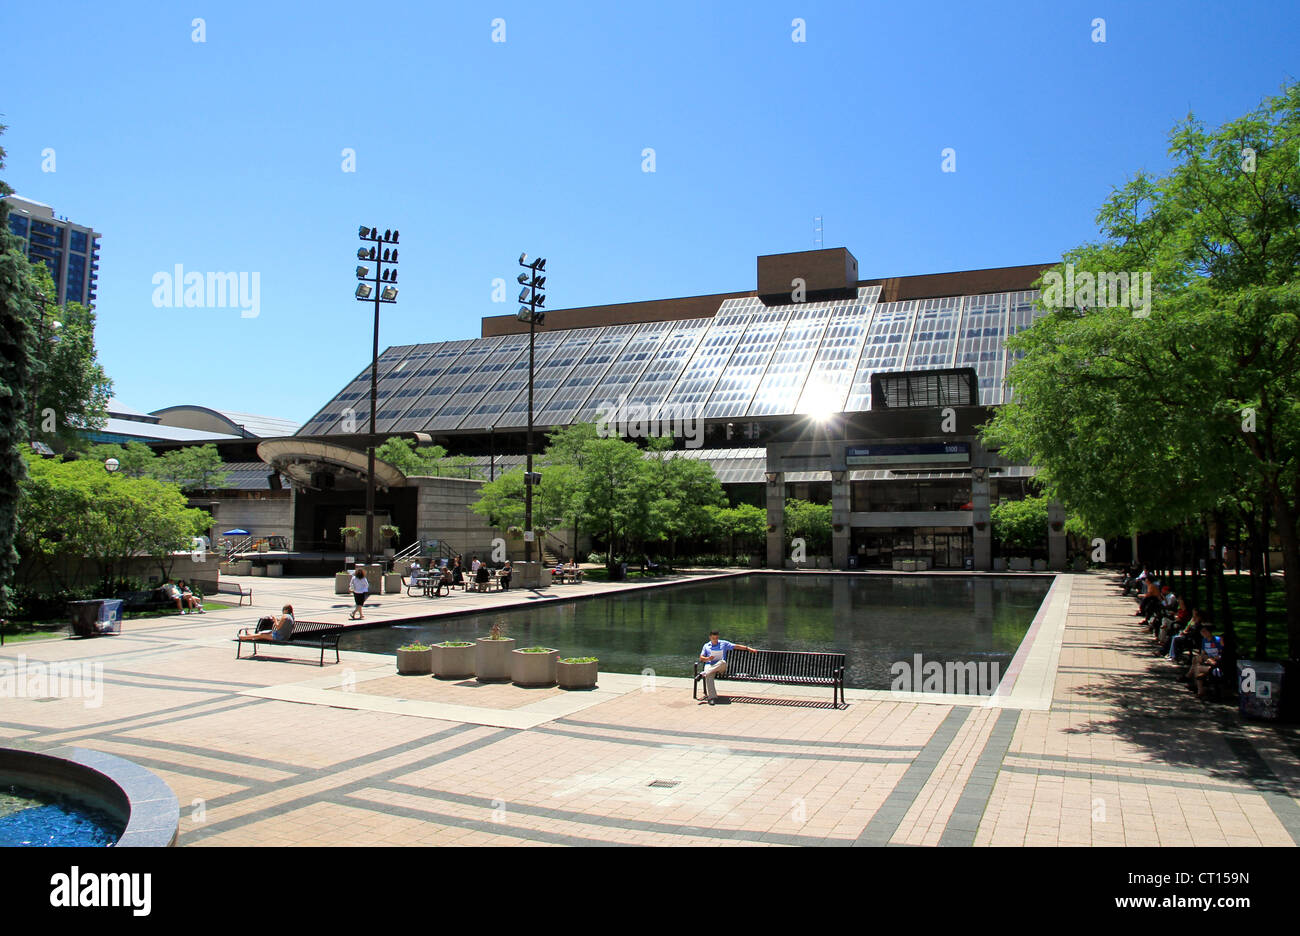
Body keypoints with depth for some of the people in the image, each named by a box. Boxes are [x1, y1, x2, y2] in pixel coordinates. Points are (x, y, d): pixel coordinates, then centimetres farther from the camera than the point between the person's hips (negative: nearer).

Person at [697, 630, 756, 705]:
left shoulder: (724, 643, 15)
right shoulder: (706, 646, 18)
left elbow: (736, 646, 12)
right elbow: (701, 657, 12)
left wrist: (748, 648, 3)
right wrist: (708, 658, -10)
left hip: (720, 667, 0)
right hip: (709, 665, 0)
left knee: (723, 662, -38)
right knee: (709, 676, -35)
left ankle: (704, 674, -36)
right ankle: (712, 697, -38)